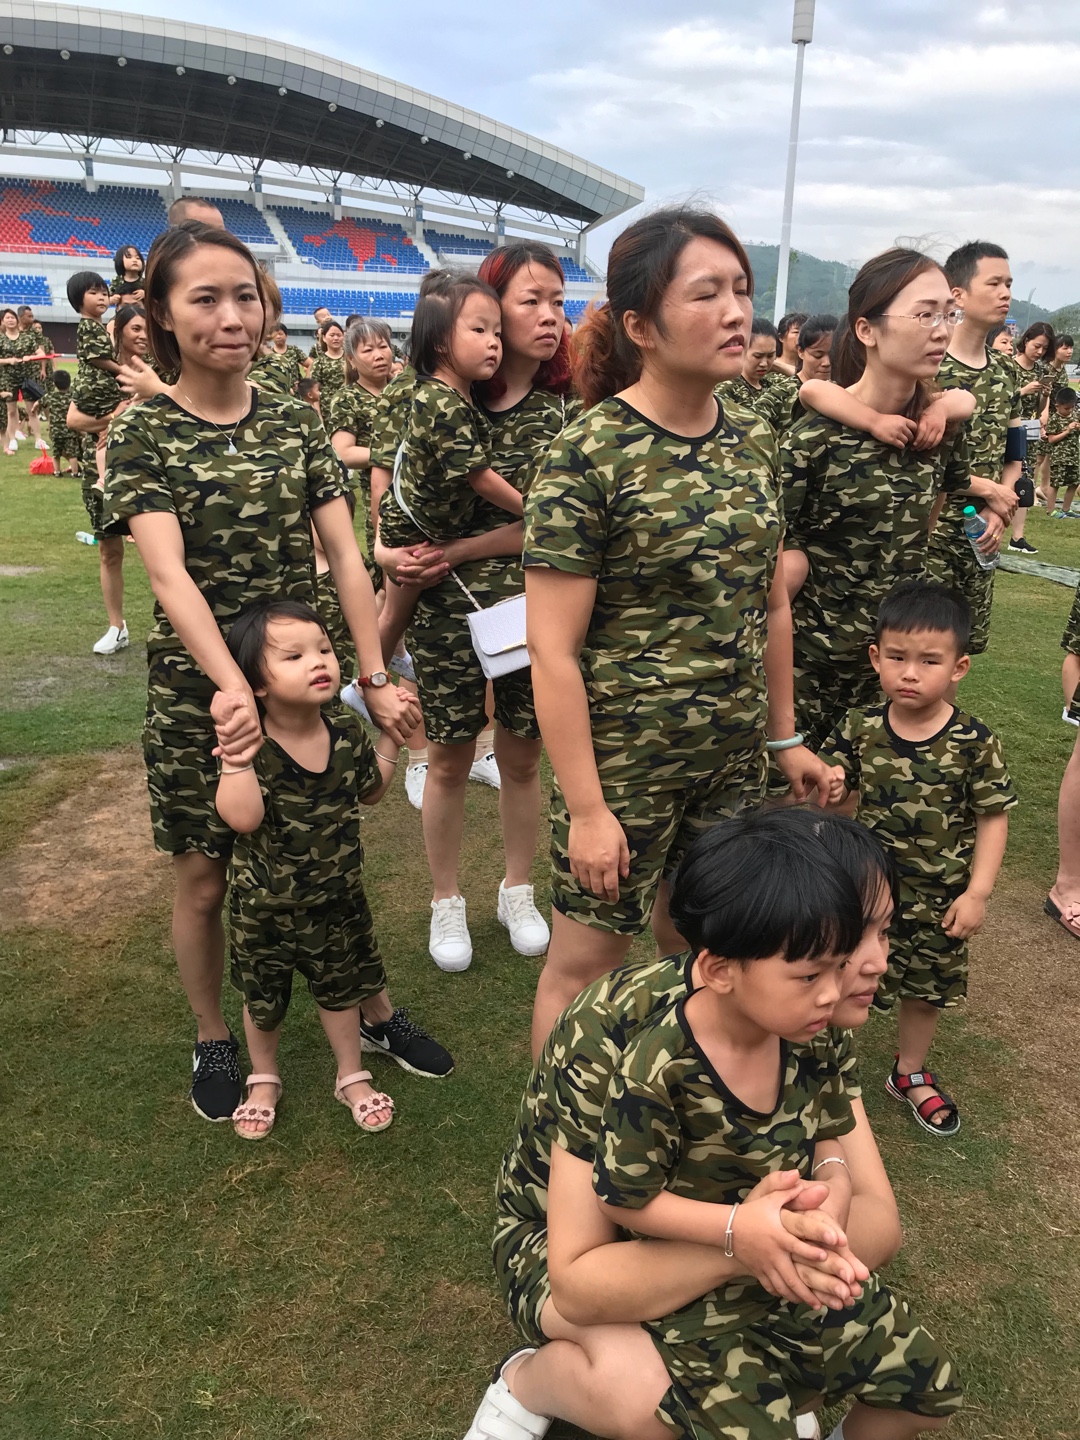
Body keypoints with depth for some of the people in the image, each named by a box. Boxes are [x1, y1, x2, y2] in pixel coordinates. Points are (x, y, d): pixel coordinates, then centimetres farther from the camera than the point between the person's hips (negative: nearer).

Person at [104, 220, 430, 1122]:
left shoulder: (295, 423, 2)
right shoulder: (143, 435, -8)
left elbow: (345, 557, -4)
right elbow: (169, 574, -21)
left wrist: (375, 679, -13)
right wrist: (232, 685, -36)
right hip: (199, 692, -2)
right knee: (205, 878, 11)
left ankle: (374, 1010, 35)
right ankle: (213, 1040, 34)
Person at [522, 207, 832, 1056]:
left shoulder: (754, 440, 3)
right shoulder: (589, 456, -16)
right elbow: (552, 650, -17)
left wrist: (785, 733, 13)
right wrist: (587, 808, -16)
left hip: (733, 759, 6)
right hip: (623, 762, -6)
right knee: (584, 965, 9)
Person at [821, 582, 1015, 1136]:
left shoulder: (973, 743, -15)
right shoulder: (859, 728, -11)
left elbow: (993, 818, -9)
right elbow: (835, 789, 0)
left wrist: (976, 892, -11)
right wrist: (828, 788, -24)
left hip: (937, 899, 0)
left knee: (928, 987, 19)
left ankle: (910, 1073, 44)